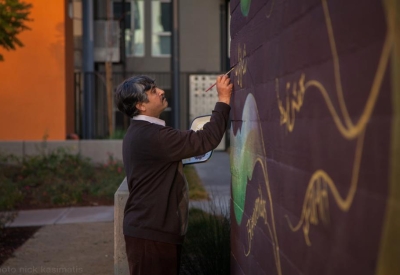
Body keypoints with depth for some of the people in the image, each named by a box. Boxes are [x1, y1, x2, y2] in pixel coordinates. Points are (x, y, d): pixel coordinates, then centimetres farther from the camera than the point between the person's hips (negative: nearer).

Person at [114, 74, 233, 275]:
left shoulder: (139, 132, 13)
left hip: (149, 227, 10)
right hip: (151, 232, -10)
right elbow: (206, 140, -22)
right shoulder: (152, 135, -21)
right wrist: (224, 100, -17)